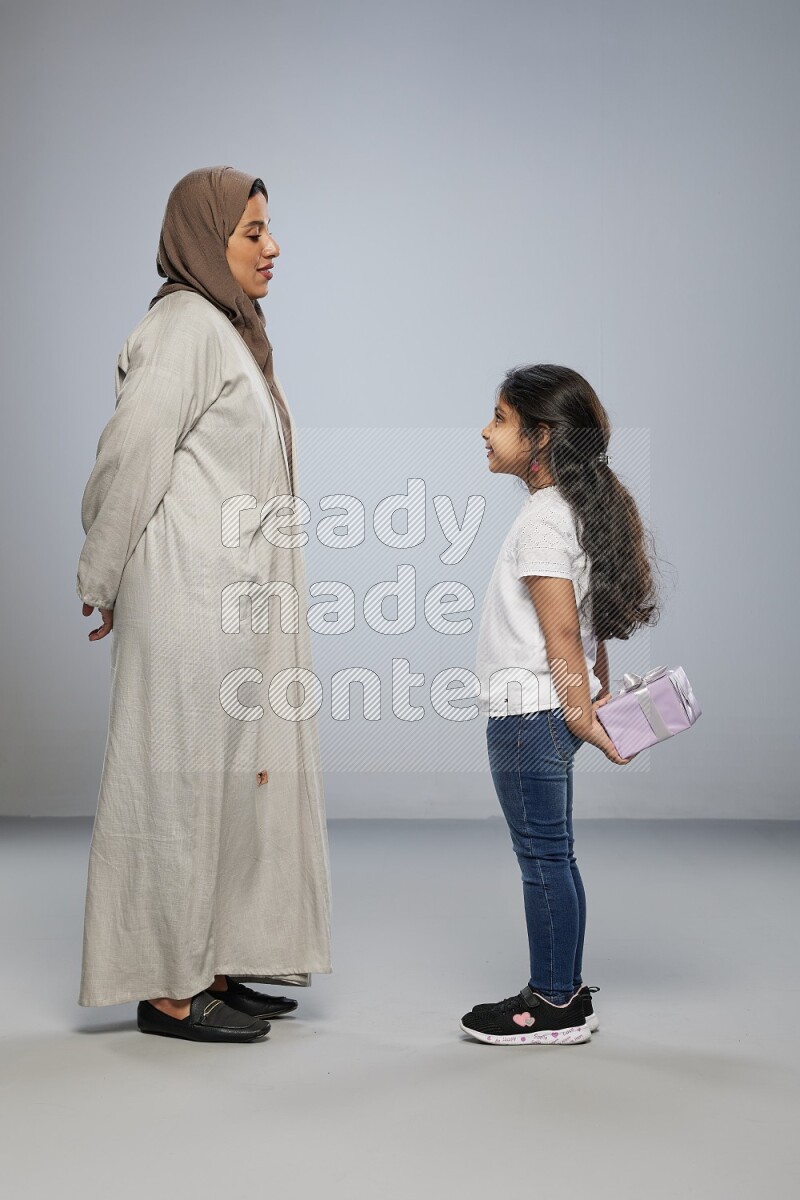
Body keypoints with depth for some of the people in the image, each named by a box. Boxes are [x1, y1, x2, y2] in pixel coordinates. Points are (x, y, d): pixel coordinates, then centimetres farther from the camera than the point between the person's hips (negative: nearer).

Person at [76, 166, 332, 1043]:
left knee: (237, 775, 13)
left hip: (235, 601, 10)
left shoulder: (225, 330, 19)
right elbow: (131, 454, -17)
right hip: (192, 597, -10)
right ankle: (167, 988, 8)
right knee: (182, 780, -2)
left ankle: (209, 966, 23)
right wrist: (104, 582, -9)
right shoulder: (185, 326, -12)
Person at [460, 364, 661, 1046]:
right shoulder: (580, 507, 14)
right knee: (552, 856, 14)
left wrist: (580, 713, -15)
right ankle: (565, 991, 22)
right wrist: (598, 693, 20)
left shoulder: (542, 520, -16)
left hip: (530, 711, -10)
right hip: (556, 708, 10)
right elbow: (589, 615, 17)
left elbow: (560, 629, -18)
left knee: (544, 857, -3)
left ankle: (555, 1006, 6)